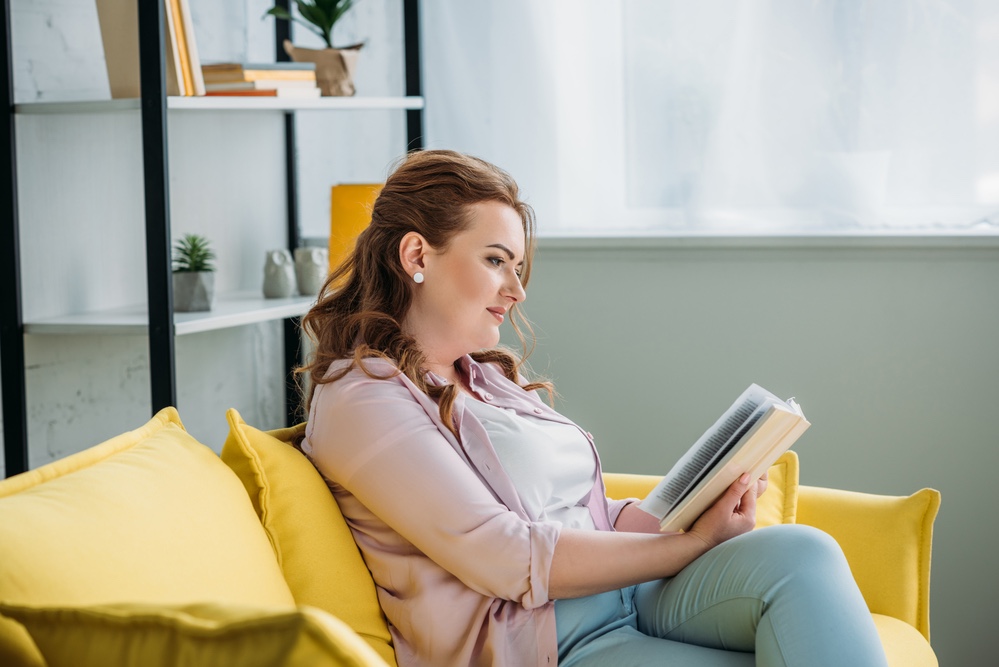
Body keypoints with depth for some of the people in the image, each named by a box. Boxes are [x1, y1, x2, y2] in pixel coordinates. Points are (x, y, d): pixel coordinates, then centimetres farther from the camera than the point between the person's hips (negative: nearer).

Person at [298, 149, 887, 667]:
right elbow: (506, 558, -14)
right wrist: (692, 544, -11)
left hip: (630, 597, 8)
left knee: (801, 553, -22)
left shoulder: (494, 376, 22)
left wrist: (701, 516, -1)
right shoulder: (360, 399, -6)